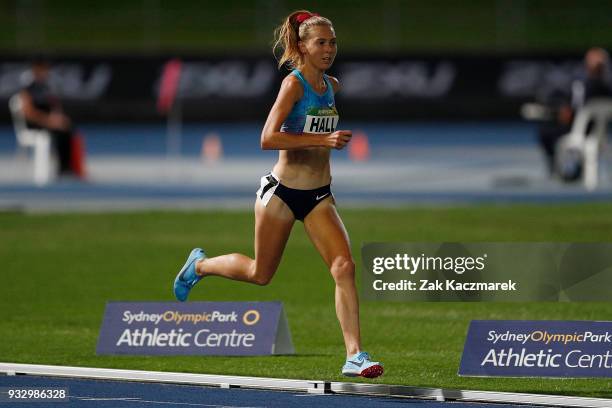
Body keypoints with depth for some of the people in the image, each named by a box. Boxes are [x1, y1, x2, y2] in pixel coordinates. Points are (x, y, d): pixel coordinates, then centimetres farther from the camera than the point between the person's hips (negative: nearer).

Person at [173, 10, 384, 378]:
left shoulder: (332, 85, 7)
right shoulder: (294, 83, -15)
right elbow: (268, 138, -27)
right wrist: (323, 140, -31)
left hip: (319, 195, 5)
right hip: (283, 191, -5)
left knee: (345, 267, -14)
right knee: (260, 274, 11)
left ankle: (355, 355, -16)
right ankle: (200, 264, 40)